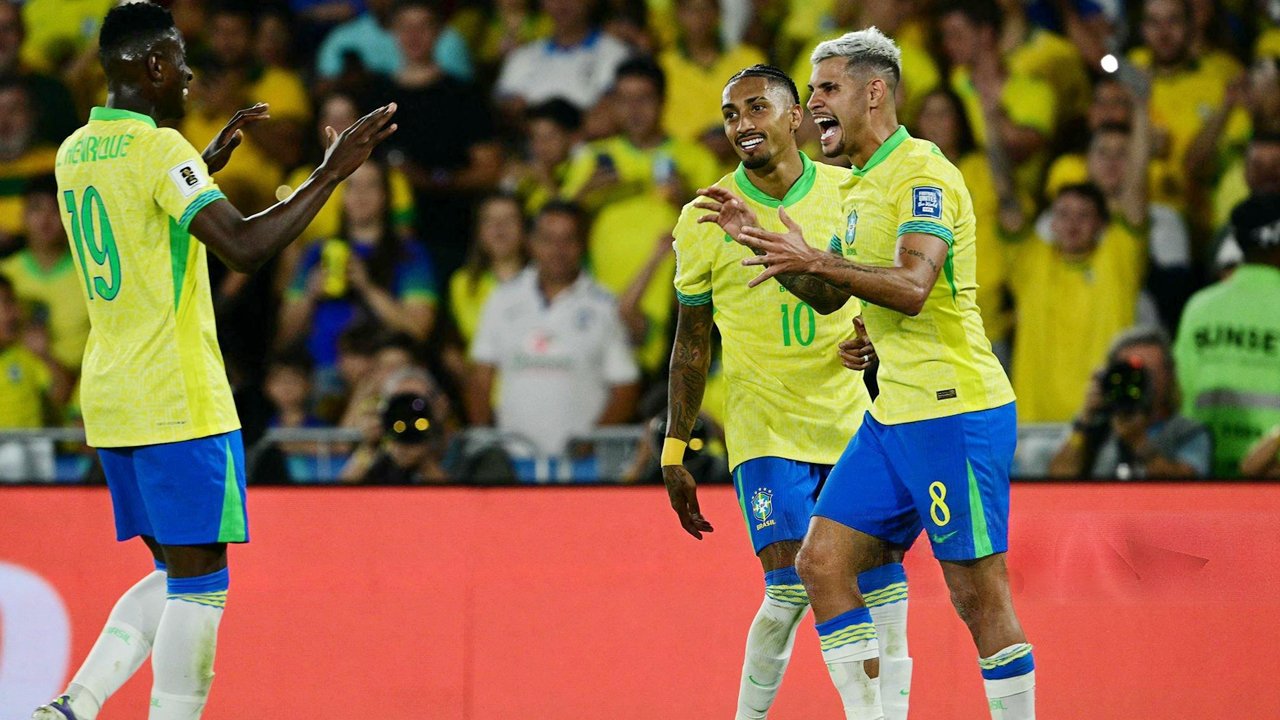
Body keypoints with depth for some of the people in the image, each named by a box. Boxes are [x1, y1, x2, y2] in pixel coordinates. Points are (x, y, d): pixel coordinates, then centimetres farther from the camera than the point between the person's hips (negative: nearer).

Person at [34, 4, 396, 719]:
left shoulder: (75, 152, 13)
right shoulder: (160, 148, -14)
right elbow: (245, 247, -25)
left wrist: (211, 160, 30)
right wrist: (332, 173, -18)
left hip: (109, 395, 9)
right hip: (177, 401, -9)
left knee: (178, 574, 15)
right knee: (199, 584, -3)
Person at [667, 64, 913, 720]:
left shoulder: (852, 193, 1)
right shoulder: (706, 218, -2)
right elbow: (691, 342, 6)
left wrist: (871, 336, -9)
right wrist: (673, 453, 5)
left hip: (851, 419, 3)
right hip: (765, 431, -3)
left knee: (884, 588, -1)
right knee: (791, 589, -16)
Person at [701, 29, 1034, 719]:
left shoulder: (922, 172, -12)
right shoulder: (861, 186, 17)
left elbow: (912, 288, -25)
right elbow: (830, 292, 28)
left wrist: (816, 260, -25)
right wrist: (760, 234, 18)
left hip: (954, 408, -10)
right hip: (891, 415, 10)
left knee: (978, 595, -7)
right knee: (820, 563, 3)